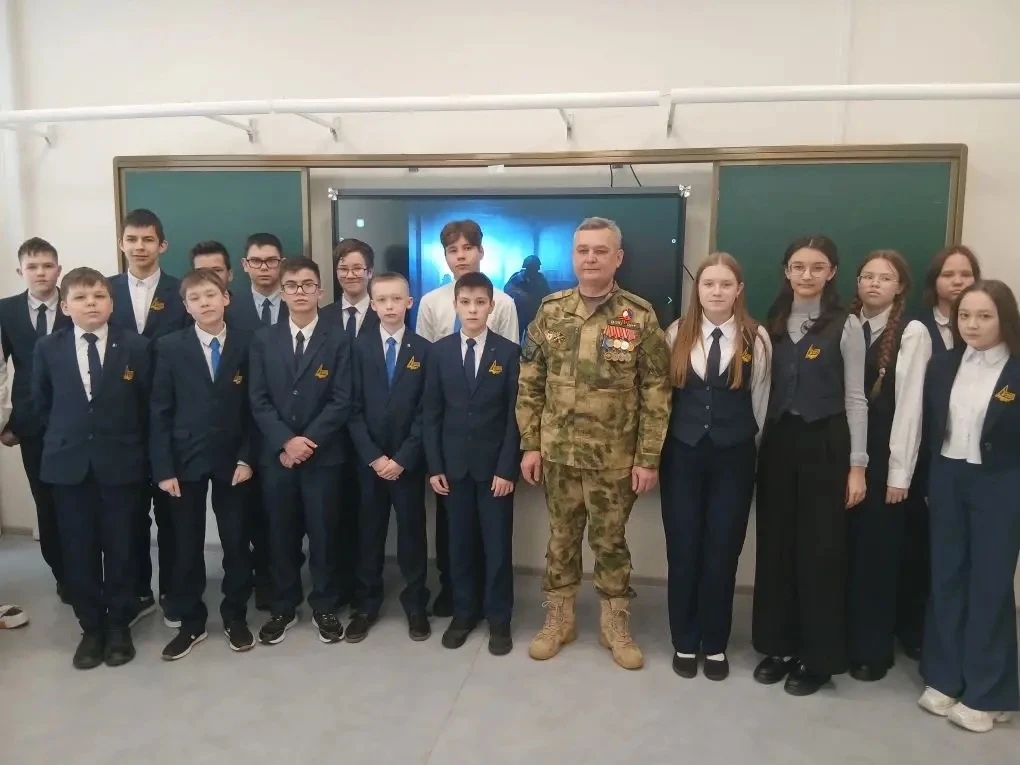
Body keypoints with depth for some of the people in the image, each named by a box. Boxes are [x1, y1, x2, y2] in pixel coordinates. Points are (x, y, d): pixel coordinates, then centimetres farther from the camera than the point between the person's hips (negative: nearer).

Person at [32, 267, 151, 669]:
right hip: (68, 464, 2)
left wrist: (133, 444, 2)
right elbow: (41, 403, 13)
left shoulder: (135, 346, -4)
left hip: (121, 463, -2)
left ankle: (119, 626, 24)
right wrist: (63, 439, 11)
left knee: (121, 548, 7)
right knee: (78, 552, 8)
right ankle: (91, 627, 24)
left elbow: (149, 403, 1)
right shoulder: (47, 348, 3)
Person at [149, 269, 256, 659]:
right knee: (187, 546, 8)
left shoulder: (247, 344, -1)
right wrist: (163, 467, -8)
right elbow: (160, 412, -2)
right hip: (185, 459, 0)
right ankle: (191, 623, 24)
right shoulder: (170, 347, -1)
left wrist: (247, 457, -6)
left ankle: (235, 617, 25)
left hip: (232, 459, 0)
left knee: (236, 542, 8)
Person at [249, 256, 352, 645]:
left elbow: (342, 402, -6)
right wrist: (285, 441, -12)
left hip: (322, 454, -2)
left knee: (323, 532, 6)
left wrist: (308, 441, -14)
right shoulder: (264, 339, 7)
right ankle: (283, 607, 25)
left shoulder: (338, 340, 0)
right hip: (276, 454, 2)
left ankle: (325, 607, 21)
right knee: (281, 534, 10)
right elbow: (258, 400, 1)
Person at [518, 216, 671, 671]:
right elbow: (530, 384, 4)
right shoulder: (551, 312, 1)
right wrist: (530, 444, 0)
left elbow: (656, 393, -6)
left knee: (610, 542, 12)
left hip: (615, 459, -2)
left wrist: (648, 458, -8)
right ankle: (558, 620, 32)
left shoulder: (640, 317, -6)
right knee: (561, 539, 15)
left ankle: (616, 625, 31)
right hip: (557, 453, 2)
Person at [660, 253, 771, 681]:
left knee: (722, 552, 7)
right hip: (683, 454, 1)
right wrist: (663, 442, 5)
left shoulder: (756, 338, -3)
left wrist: (749, 444, 9)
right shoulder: (677, 334, 1)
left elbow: (760, 402, 4)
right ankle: (684, 643, 24)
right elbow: (662, 393, 4)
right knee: (682, 551, 7)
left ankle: (715, 645, 26)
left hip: (734, 458, -1)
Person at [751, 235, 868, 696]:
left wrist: (857, 465, -8)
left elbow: (855, 398, -5)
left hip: (825, 444, -4)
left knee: (820, 549, 4)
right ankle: (777, 645, 25)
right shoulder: (772, 324, 8)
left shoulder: (846, 326, -4)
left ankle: (818, 657, 19)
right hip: (778, 442, 4)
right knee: (775, 545, 9)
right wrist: (757, 444, 5)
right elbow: (763, 389, 9)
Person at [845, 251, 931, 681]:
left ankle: (874, 649, 20)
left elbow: (909, 404, -9)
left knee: (877, 552, 5)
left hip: (883, 457, -4)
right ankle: (839, 638, 24)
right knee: (843, 549, 9)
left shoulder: (913, 333, -5)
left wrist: (900, 472, -10)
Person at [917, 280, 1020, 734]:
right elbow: (930, 427, 7)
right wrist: (932, 479, 3)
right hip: (947, 482, 4)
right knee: (945, 578, 11)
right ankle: (944, 679, 26)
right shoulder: (942, 365, 5)